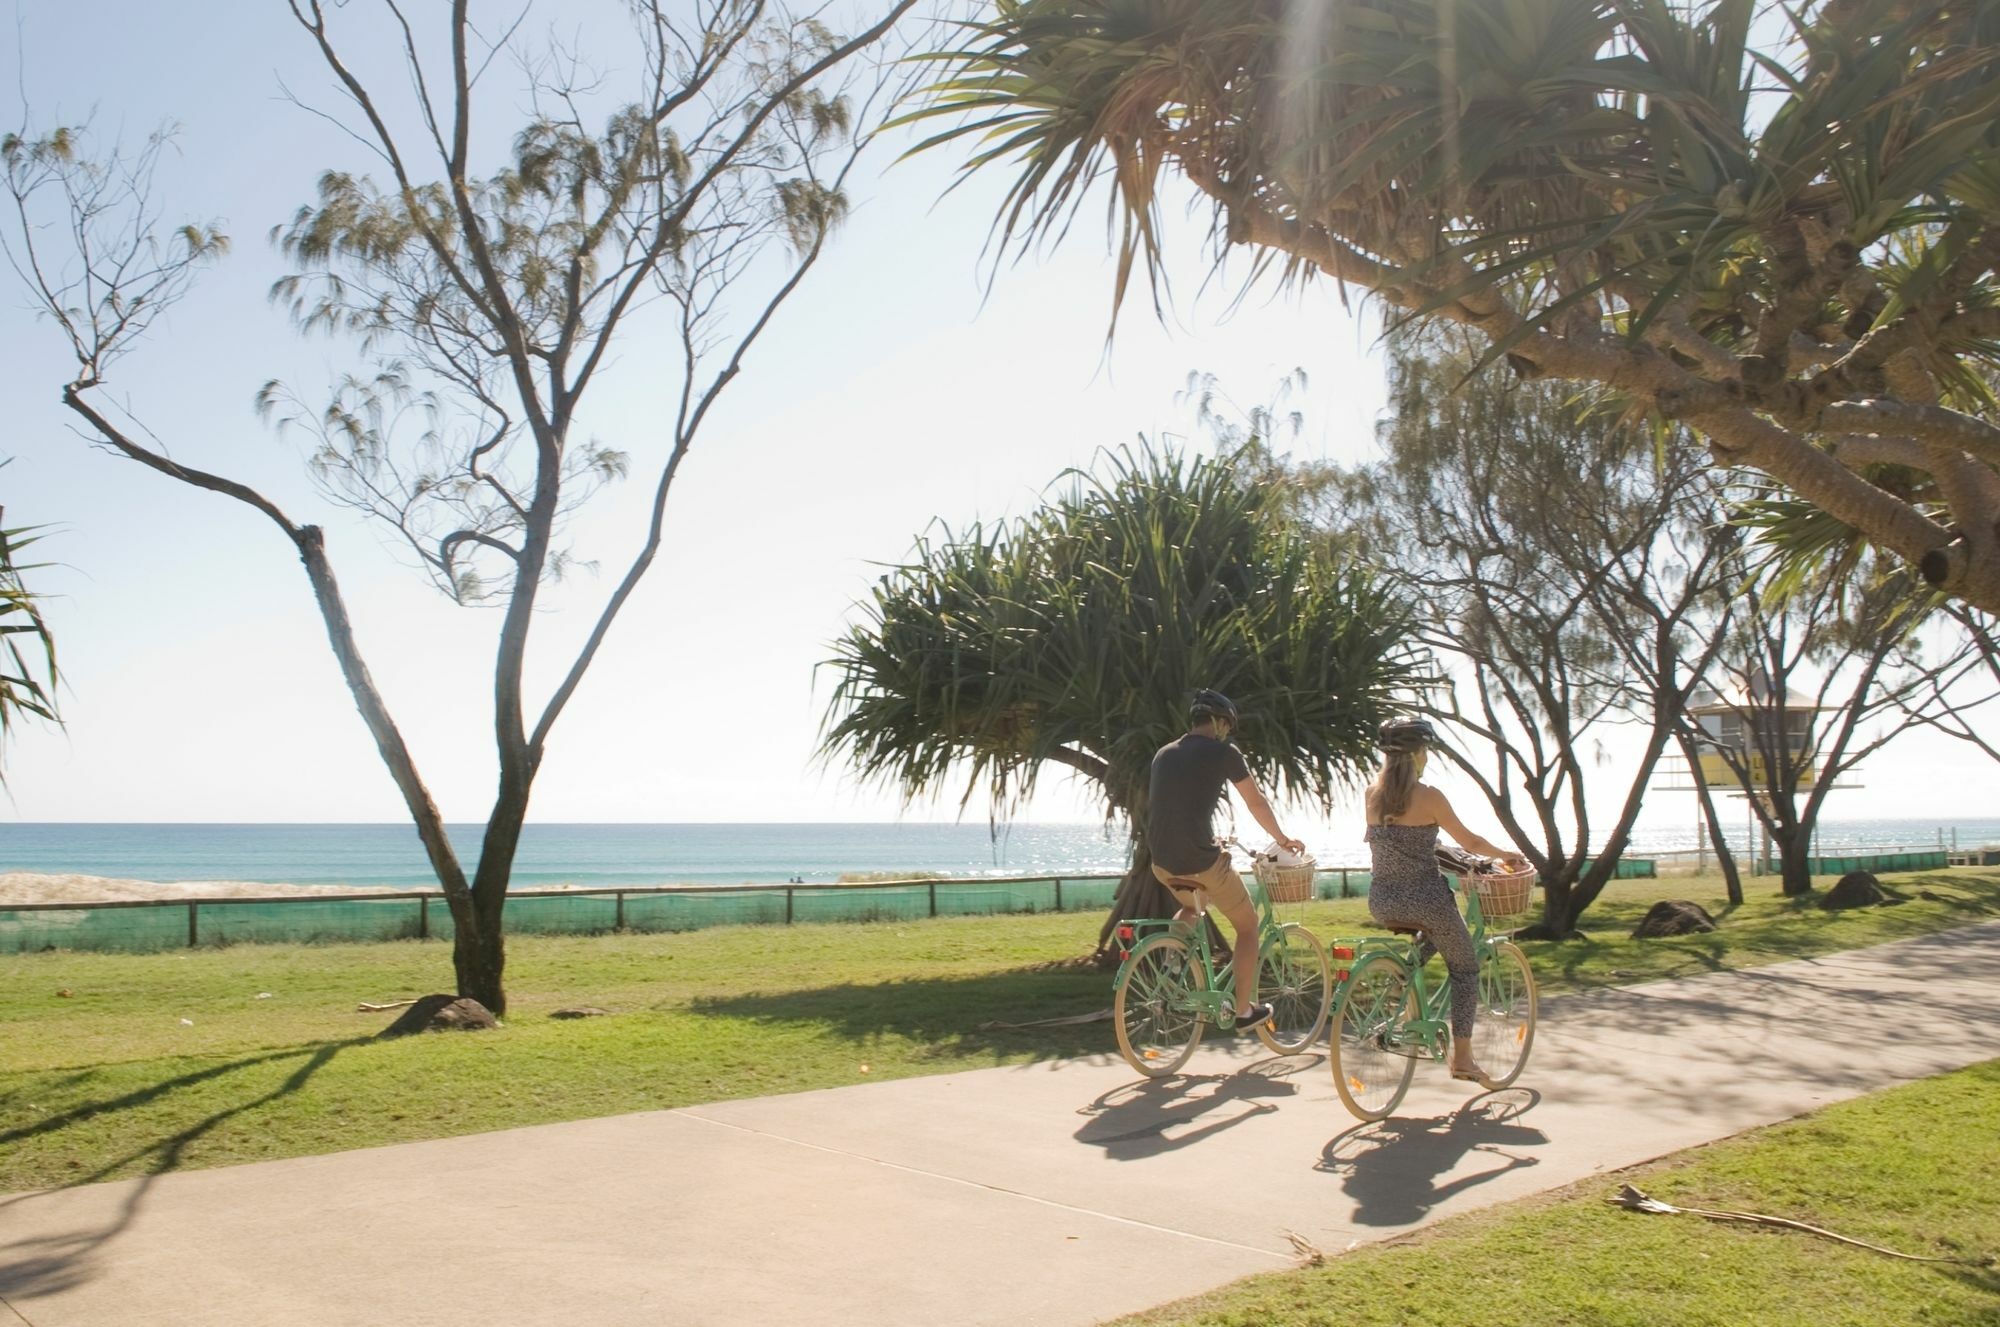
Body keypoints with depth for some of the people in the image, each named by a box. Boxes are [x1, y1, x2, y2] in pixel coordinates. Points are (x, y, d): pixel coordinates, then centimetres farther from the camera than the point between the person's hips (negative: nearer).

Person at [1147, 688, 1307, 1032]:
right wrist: (1282, 838, 24)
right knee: (1247, 925, 16)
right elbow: (1256, 802, 7)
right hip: (1201, 860, -6)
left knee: (1193, 905, 37)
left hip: (1162, 861, 6)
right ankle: (1244, 1009, 18)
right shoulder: (1223, 752, -2)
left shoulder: (1163, 754, 15)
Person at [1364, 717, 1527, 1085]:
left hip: (1382, 902, 5)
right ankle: (1462, 1058, 15)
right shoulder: (1429, 796, -11)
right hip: (1424, 899, -5)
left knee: (1430, 937, 36)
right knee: (1465, 969, 17)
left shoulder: (1373, 793, 3)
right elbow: (1470, 842, -2)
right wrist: (1507, 855, 16)